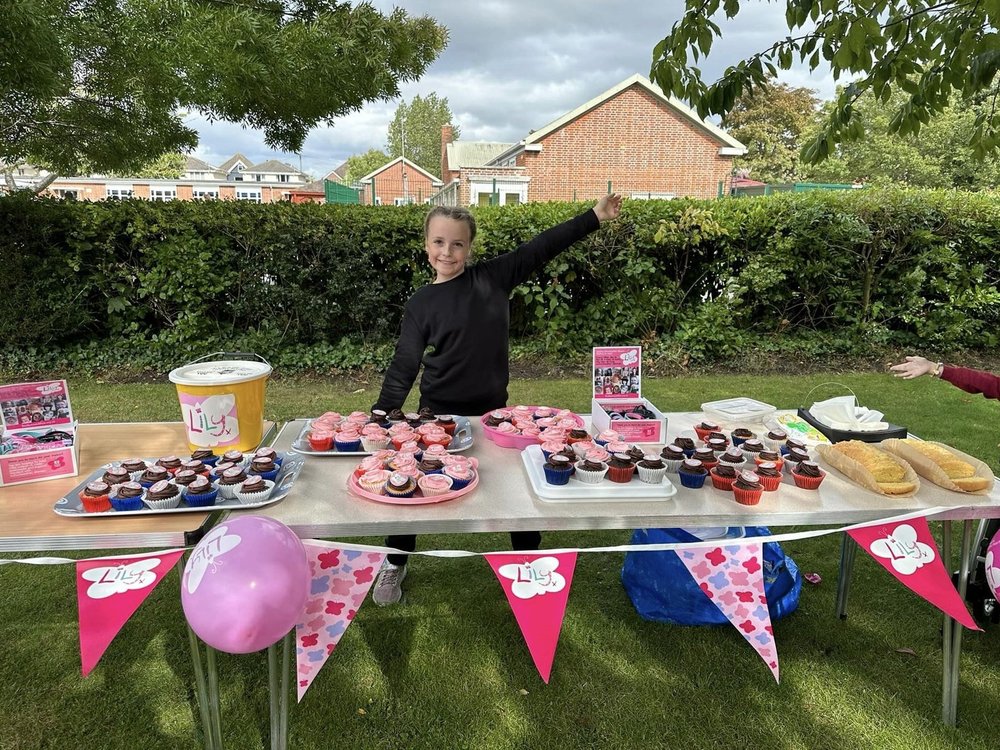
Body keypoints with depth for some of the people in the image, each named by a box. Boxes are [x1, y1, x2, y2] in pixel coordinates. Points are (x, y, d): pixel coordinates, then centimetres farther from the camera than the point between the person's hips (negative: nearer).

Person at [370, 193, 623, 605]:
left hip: (492, 410, 1)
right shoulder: (420, 304, -4)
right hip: (438, 413, -1)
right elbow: (404, 366, -3)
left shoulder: (493, 277, -2)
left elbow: (542, 247, -4)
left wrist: (595, 216, -6)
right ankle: (394, 565, 35)